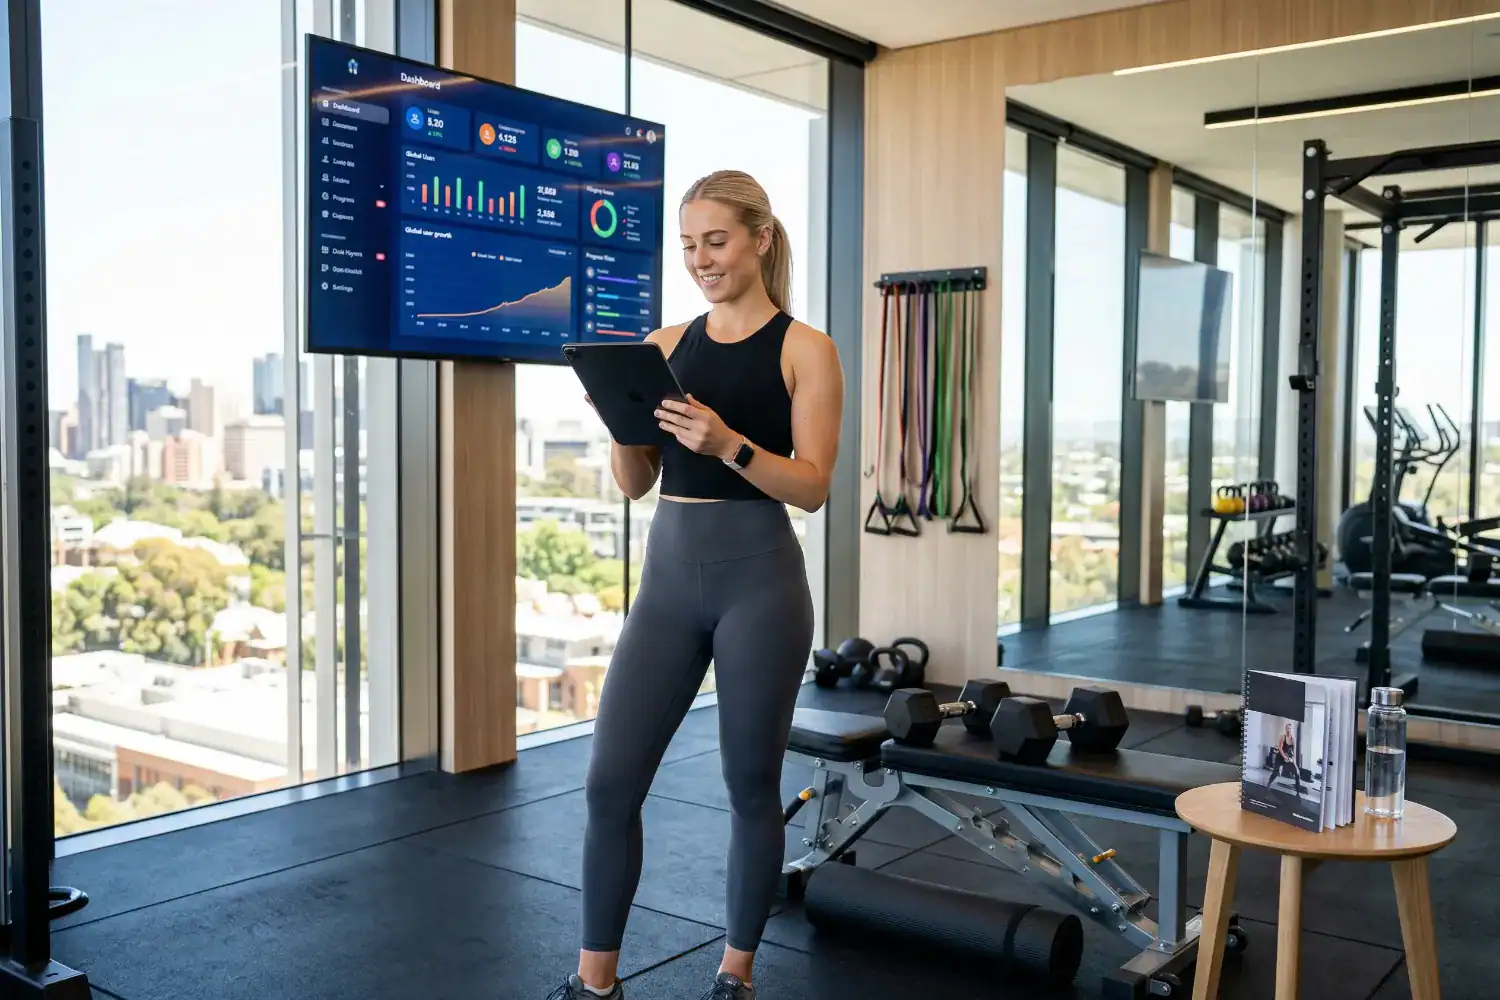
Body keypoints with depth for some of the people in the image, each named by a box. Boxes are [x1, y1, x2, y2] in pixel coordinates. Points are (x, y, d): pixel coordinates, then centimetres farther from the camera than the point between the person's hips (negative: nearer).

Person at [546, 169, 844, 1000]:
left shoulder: (805, 349, -3)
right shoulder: (665, 346, 9)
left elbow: (812, 486, -9)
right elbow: (635, 481, 9)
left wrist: (728, 443, -24)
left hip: (759, 578, -4)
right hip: (668, 575, 4)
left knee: (751, 787, 8)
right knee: (610, 782, 2)